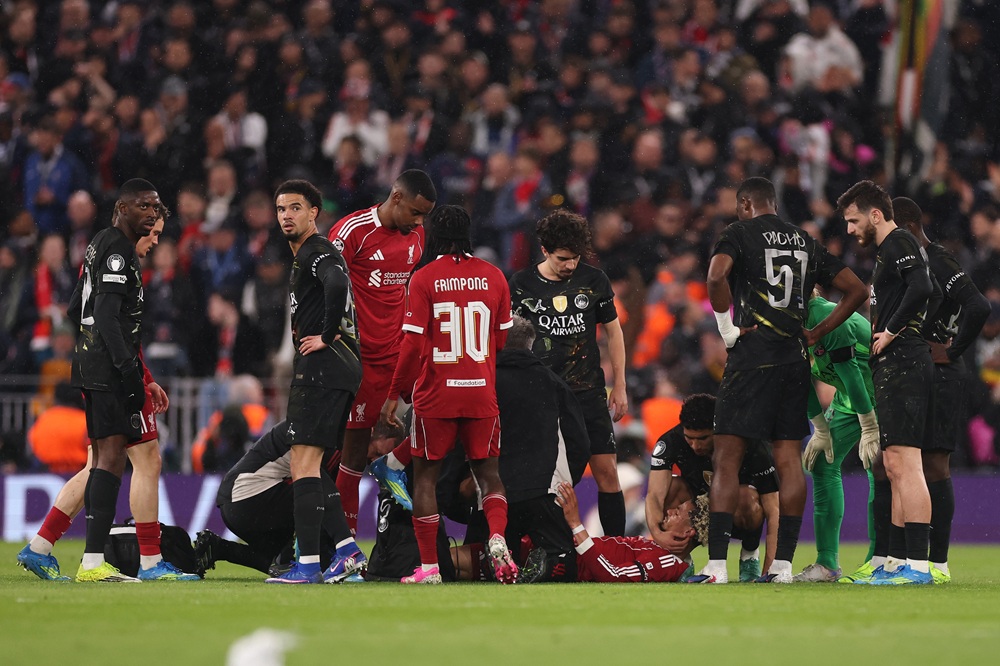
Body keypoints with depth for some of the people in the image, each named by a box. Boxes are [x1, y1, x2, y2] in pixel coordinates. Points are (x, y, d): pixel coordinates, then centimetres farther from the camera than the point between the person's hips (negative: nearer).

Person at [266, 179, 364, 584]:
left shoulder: (317, 252, -10)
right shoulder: (304, 255, 23)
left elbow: (337, 285, -32)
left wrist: (327, 336, -22)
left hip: (322, 366, -11)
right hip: (338, 368, 11)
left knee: (303, 463, -11)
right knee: (307, 464, 15)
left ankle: (308, 564, -14)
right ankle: (347, 550, 13)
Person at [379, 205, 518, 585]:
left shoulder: (423, 279, -6)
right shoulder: (493, 277, 3)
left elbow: (413, 344, -9)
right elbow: (504, 340, 11)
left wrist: (394, 394, 0)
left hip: (435, 396, -3)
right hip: (482, 395, 3)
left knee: (425, 476, 8)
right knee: (488, 474, 11)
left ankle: (429, 566, 5)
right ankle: (497, 538, -15)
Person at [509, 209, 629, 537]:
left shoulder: (594, 280, 2)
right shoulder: (521, 285, 0)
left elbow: (613, 331, 12)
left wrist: (619, 386, 10)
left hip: (589, 392, 1)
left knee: (607, 472, -4)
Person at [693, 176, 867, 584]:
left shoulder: (740, 234, -1)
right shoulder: (805, 242, 17)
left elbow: (717, 275, -21)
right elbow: (856, 290, 18)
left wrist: (727, 327, -9)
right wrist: (814, 334, 15)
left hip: (752, 356, -5)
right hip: (795, 360, 5)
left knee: (727, 458, -4)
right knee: (789, 459, 6)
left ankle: (717, 563, -10)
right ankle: (783, 563, 3)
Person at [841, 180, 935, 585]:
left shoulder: (899, 243, -8)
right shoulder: (888, 250, 24)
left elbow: (921, 288, -25)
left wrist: (891, 331, -17)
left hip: (902, 365, -11)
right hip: (893, 369, 11)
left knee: (903, 462, -15)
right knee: (895, 467, 11)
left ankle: (918, 563, -19)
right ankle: (896, 562, 14)